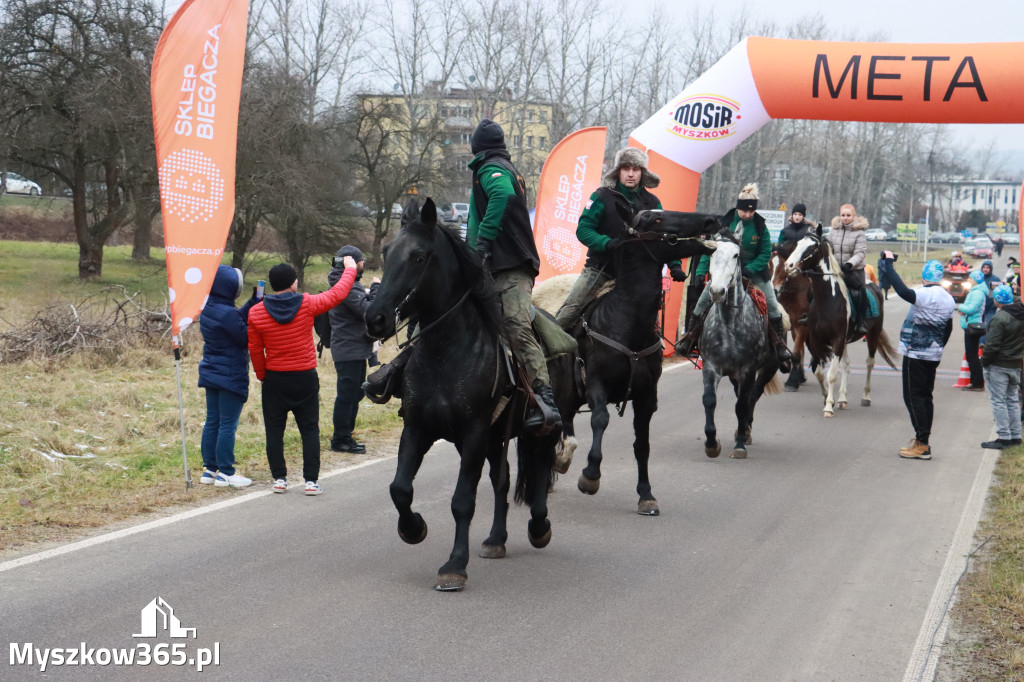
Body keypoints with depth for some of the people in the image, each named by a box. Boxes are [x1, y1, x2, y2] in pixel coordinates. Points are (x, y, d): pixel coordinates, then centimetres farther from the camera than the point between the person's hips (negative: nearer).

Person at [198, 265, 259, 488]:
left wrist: (252, 304, 5)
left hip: (211, 374, 9)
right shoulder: (226, 313, -23)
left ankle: (209, 468, 19)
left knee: (212, 422, 13)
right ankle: (225, 472, 2)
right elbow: (246, 337, -15)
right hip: (231, 376, -9)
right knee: (228, 425, -2)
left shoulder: (208, 309, 6)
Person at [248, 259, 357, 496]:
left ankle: (279, 478, 9)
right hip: (305, 378, 0)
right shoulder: (307, 304, -9)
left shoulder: (256, 313, -5)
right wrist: (350, 269, 21)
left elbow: (255, 350, 1)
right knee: (310, 430, 7)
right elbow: (337, 294, 5)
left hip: (275, 379, 1)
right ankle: (311, 480, 3)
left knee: (274, 431, 10)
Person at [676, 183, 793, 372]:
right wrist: (700, 273, -17)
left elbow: (765, 254, -9)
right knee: (703, 300, -3)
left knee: (772, 304, -7)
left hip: (754, 269, -1)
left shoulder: (760, 226, -14)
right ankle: (691, 335, 12)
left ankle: (780, 341, 8)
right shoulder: (725, 222, -12)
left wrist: (749, 269, -25)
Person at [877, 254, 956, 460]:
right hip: (934, 355, 8)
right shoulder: (949, 300, 8)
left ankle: (921, 444, -5)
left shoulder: (925, 295, -19)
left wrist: (888, 263, -28)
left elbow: (902, 291, -36)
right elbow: (948, 329, 16)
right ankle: (923, 441, 19)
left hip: (916, 354, -8)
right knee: (925, 396, 14)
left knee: (913, 397, -3)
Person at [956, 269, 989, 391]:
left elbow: (971, 309, -23)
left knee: (972, 355, -9)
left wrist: (960, 307, -6)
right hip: (970, 326, 11)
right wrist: (963, 310, 1)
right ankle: (975, 382, 21)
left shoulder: (978, 293, -15)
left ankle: (978, 383, -7)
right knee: (971, 355, 15)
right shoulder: (974, 291, 16)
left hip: (973, 325, -11)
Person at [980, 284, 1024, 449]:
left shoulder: (1000, 318, -21)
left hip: (998, 366, -8)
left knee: (998, 401, -2)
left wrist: (984, 361, -8)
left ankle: (1004, 437, -2)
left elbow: (992, 345, -20)